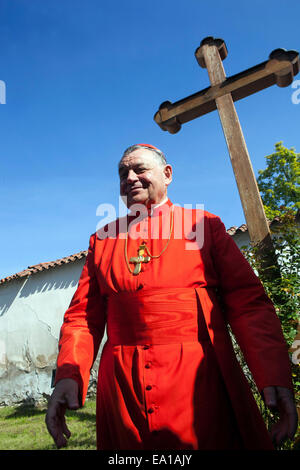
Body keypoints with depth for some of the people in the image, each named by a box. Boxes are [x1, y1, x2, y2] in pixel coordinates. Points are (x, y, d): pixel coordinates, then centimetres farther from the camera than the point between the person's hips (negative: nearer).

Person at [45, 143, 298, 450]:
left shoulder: (204, 224, 4)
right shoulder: (103, 238, 11)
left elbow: (248, 301, -2)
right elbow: (83, 315, 7)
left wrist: (275, 376, -15)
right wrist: (68, 375, -10)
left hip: (203, 378, -1)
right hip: (122, 388, 2)